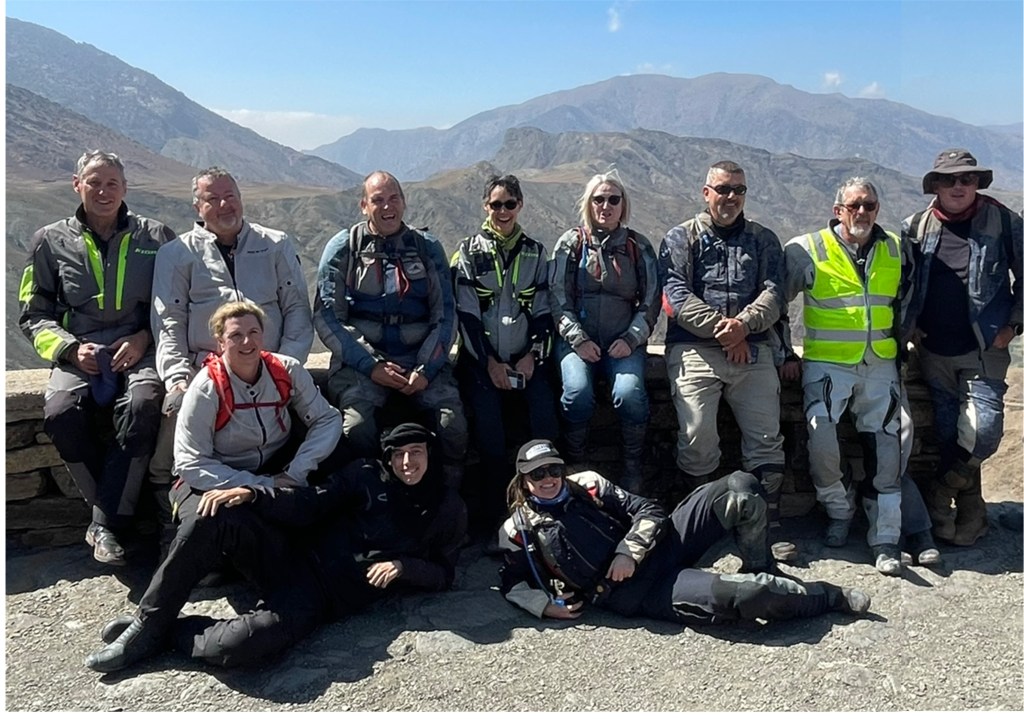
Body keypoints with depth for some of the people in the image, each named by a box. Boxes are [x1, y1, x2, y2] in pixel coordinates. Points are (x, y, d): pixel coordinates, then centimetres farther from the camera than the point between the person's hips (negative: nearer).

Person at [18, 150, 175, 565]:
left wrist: (144, 337, -7)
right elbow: (33, 316, 13)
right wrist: (71, 348, -6)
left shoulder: (156, 238, 9)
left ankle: (105, 523, -23)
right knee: (61, 414, -31)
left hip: (137, 350, -1)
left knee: (143, 403, -34)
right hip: (78, 354, 1)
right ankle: (119, 509, -11)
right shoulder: (51, 242, 11)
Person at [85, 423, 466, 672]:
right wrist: (251, 493, -14)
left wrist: (402, 567, -12)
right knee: (212, 516, -24)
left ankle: (166, 632, 1)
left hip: (323, 597, -3)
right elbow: (309, 503, 2)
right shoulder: (367, 474, 9)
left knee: (233, 647, -31)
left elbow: (444, 575, 8)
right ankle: (149, 622, -8)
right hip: (294, 554, 4)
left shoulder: (447, 509, 5)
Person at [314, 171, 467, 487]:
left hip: (421, 360, 1)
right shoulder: (343, 248, 6)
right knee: (357, 426, -29)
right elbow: (326, 318, 0)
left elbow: (445, 315, 7)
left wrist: (426, 369, -8)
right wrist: (371, 366, -11)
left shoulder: (427, 247, 10)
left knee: (453, 422, -23)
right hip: (360, 362, -1)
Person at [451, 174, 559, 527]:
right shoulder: (469, 252, 4)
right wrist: (489, 362, -10)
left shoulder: (535, 252, 11)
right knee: (486, 413, -25)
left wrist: (533, 355, -5)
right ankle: (494, 500, -11)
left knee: (545, 409, -23)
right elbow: (467, 313, -2)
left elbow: (543, 310, 8)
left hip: (526, 356, 2)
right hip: (481, 357, -1)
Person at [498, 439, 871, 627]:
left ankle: (758, 570, 9)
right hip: (636, 594, -4)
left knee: (741, 488, -12)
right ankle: (833, 596, 0)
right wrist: (545, 605, -6)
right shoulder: (519, 530, 5)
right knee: (738, 594, -26)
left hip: (658, 548, 5)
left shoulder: (587, 484, 10)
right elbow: (513, 583, 13)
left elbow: (649, 511, 7)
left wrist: (629, 551, -11)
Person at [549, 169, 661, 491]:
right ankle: (574, 465, -7)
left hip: (624, 341, 1)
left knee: (629, 394, -28)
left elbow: (651, 301, 9)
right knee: (578, 393, -29)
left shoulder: (639, 246, 12)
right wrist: (578, 340, -10)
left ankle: (633, 469, -6)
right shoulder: (571, 243, 10)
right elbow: (558, 299, 3)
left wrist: (631, 339, -6)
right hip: (577, 339, 0)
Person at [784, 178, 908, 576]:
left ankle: (885, 540, 7)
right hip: (826, 363, -3)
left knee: (884, 447, -1)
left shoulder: (896, 251, 11)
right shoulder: (807, 250, -2)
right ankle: (838, 510, 5)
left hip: (880, 366, 4)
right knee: (820, 434, -22)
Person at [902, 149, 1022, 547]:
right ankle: (969, 515, 21)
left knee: (983, 430, -14)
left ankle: (939, 495, 9)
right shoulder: (915, 228, 3)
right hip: (933, 350, 2)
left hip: (985, 349, -2)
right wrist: (908, 327, 1)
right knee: (945, 434, 5)